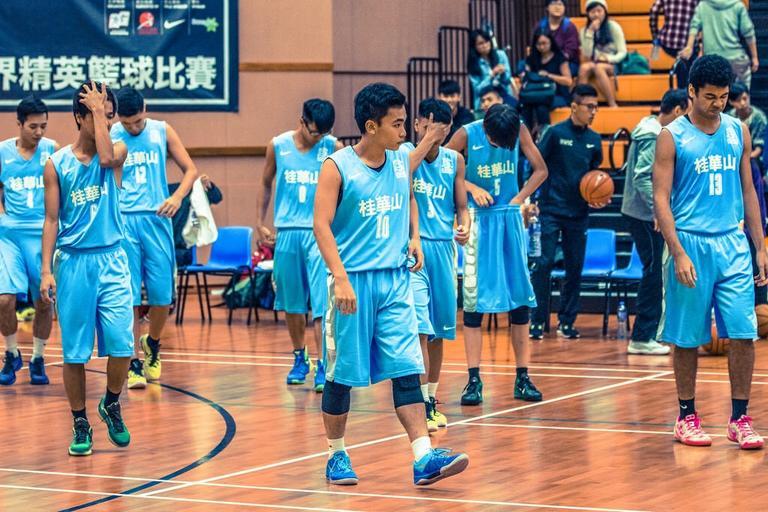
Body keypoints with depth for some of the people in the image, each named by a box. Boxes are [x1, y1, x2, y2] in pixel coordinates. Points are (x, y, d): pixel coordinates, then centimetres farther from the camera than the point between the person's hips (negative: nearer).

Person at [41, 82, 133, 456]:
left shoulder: (117, 151, 4)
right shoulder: (57, 164, 2)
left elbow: (106, 158, -22)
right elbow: (51, 220, 3)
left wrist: (100, 109, -14)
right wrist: (46, 270, -5)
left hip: (111, 260, 0)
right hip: (72, 261, 0)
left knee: (121, 344, -8)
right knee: (74, 351, 2)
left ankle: (111, 404, 19)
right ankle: (80, 425, 15)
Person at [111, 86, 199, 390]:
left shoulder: (163, 132, 4)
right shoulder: (109, 137, 1)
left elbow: (190, 169, 7)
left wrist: (177, 197, -11)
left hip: (156, 219, 1)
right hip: (122, 221, -1)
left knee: (162, 296, 2)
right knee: (129, 297, -3)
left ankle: (152, 345, 29)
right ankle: (134, 363, 4)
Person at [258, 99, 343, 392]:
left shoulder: (332, 148, -3)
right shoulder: (278, 146, 2)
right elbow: (266, 184, 14)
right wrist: (260, 222, 12)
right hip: (287, 232, 2)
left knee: (322, 302, -10)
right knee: (292, 302, 11)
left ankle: (322, 366, -10)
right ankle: (299, 358, 27)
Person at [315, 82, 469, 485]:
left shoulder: (401, 162, 8)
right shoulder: (337, 168, -9)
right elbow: (322, 225, -14)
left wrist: (414, 237, 12)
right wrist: (340, 277, -23)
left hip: (395, 280, 5)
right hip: (354, 281, -5)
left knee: (406, 369, -3)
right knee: (342, 373, 4)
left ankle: (423, 458, -8)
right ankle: (337, 455, 19)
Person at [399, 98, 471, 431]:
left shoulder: (454, 160, 8)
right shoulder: (404, 153, -5)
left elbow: (461, 207, 14)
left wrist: (465, 227, -8)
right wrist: (426, 142, -25)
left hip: (443, 248, 5)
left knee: (437, 330, 11)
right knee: (419, 326, -14)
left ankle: (433, 399, 22)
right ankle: (423, 403, -15)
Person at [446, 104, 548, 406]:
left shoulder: (520, 131, -3)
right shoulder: (467, 135, -11)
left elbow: (540, 170, 8)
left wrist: (520, 198, -3)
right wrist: (472, 187, -16)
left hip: (510, 219, 3)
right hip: (479, 219, -3)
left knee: (520, 297, 3)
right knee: (474, 299, -5)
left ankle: (523, 378, 10)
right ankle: (474, 379, -2)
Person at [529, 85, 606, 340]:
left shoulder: (594, 140, 7)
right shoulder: (555, 133, -6)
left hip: (578, 213, 4)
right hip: (551, 210, -4)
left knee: (575, 267, 6)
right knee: (544, 264, -7)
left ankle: (567, 321, 16)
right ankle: (537, 321, 0)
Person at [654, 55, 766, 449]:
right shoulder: (672, 137, -4)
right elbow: (661, 198, -7)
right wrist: (678, 252, -15)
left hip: (733, 243, 4)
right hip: (691, 244, -4)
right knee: (687, 339, 4)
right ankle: (687, 417, 16)